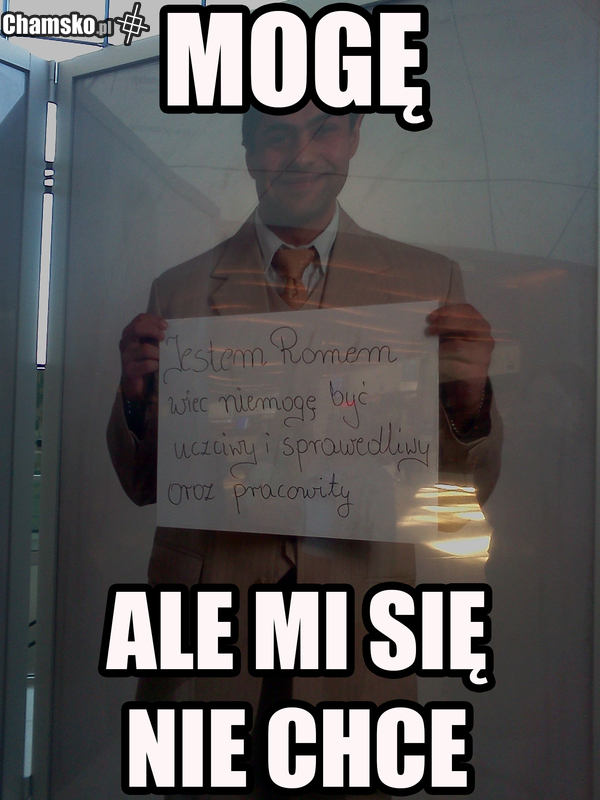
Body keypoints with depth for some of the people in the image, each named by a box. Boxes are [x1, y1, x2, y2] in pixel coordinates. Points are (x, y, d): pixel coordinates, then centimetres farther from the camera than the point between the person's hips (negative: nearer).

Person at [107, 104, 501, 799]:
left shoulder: (430, 283, -1)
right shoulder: (179, 290, 1)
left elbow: (466, 488, 0)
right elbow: (144, 483, 4)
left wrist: (470, 400, -21)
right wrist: (136, 396, -16)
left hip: (355, 645, 0)